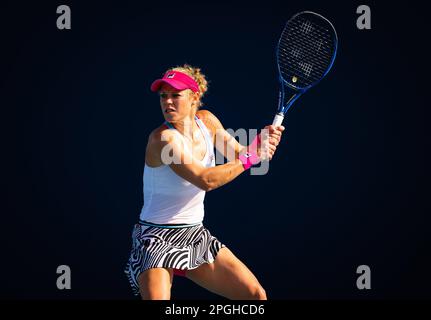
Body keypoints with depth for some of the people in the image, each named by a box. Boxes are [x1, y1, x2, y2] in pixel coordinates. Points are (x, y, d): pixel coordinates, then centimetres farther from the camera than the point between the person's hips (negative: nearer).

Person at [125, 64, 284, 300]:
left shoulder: (206, 121, 0)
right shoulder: (163, 138, -22)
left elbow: (238, 155, 11)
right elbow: (206, 180, -32)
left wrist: (262, 141, -9)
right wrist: (250, 157, -23)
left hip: (195, 235, 7)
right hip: (157, 236, -7)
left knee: (256, 295, 5)